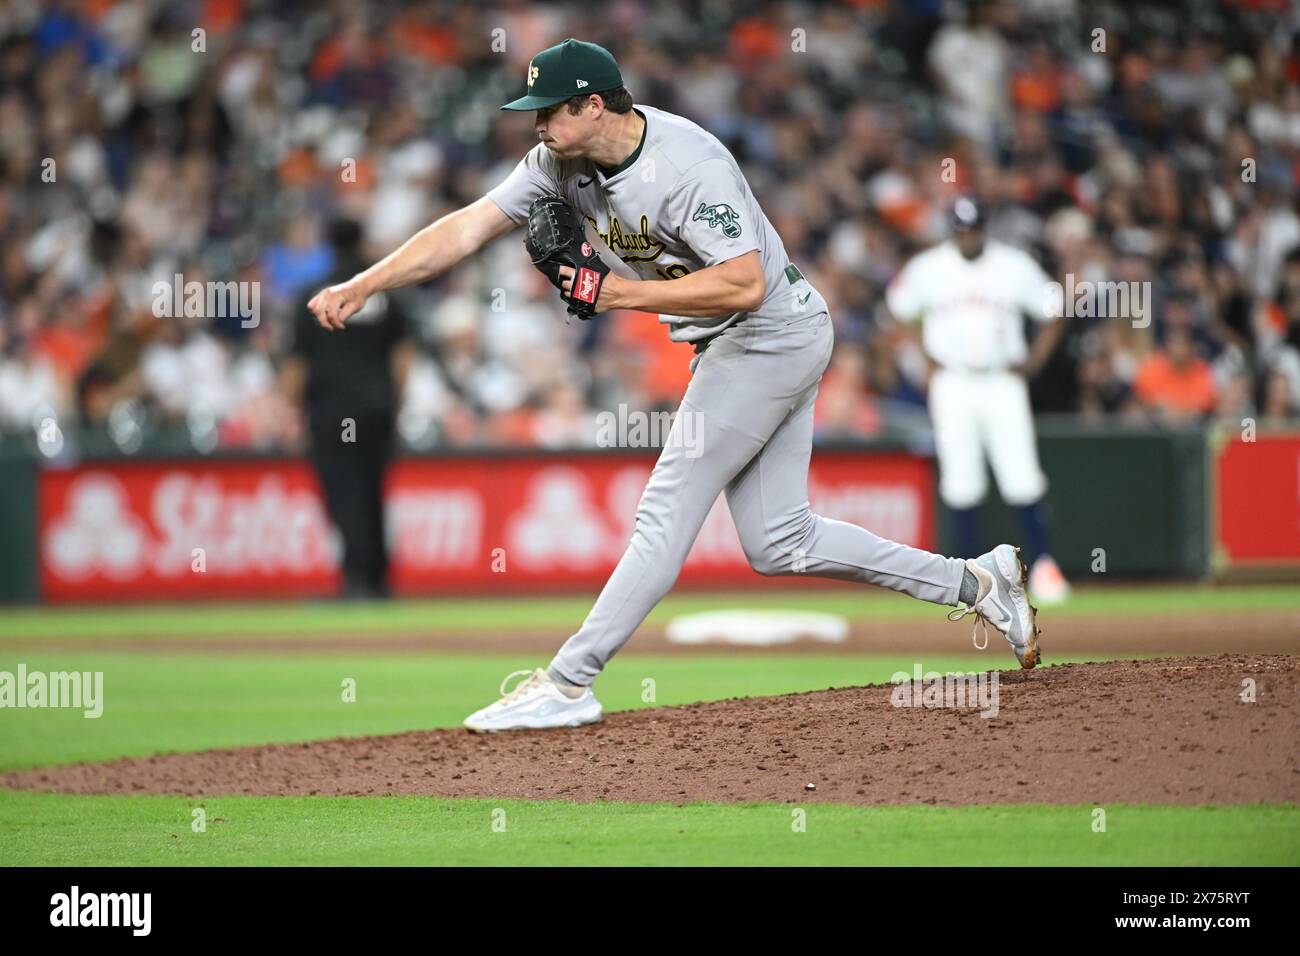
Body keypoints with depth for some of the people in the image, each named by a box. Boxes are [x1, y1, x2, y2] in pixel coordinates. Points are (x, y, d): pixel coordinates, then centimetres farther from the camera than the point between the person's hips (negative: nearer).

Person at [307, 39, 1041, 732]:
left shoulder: (686, 163, -27)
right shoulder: (562, 162, -3)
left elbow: (744, 284, -31)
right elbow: (468, 228, -4)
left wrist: (617, 294, -29)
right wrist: (359, 288, -14)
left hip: (772, 332, -9)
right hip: (730, 347, 9)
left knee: (669, 512, -12)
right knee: (780, 544, 9)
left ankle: (568, 683, -11)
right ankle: (977, 584, 17)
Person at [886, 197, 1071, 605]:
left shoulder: (1015, 266, 0)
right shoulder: (927, 269, 0)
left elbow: (1054, 314, 8)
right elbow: (899, 312, 12)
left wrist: (1033, 362, -2)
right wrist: (926, 360, 2)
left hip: (1003, 383, 0)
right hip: (952, 385, 0)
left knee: (1023, 478, -9)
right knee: (961, 482, -3)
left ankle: (1043, 564, -1)